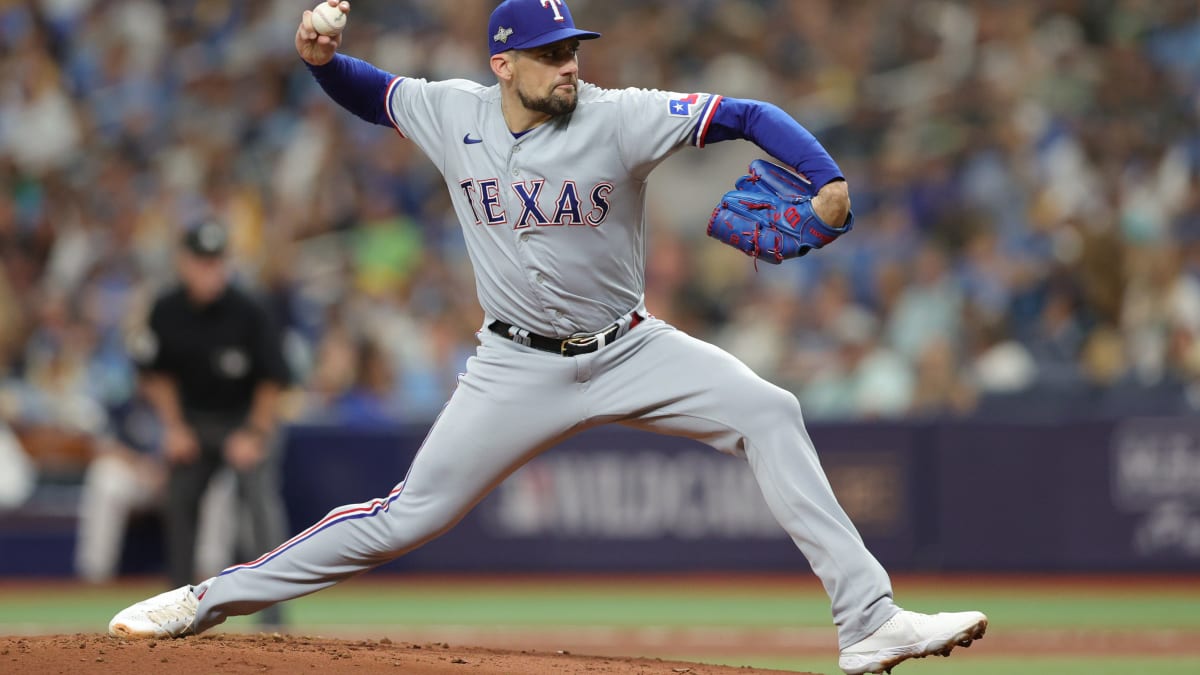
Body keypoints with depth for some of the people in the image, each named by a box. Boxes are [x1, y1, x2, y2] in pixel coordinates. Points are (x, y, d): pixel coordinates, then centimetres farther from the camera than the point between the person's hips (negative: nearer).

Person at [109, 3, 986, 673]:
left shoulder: (619, 118, -16)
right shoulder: (452, 114, -6)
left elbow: (747, 116, -21)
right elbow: (372, 95, 13)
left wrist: (828, 181, -37)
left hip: (628, 350, 0)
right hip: (519, 367, 0)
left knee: (767, 412, -19)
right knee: (409, 516, -3)